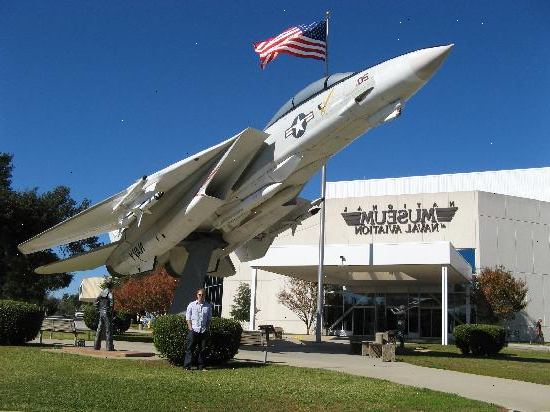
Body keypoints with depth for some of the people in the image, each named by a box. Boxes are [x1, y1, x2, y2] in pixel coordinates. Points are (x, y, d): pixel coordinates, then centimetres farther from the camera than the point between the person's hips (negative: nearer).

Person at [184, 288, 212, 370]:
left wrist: (206, 327, 2)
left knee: (202, 349, 6)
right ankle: (187, 366, 2)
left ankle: (201, 366, 14)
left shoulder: (208, 306, 9)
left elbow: (209, 318, 14)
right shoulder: (191, 305, 3)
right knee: (190, 348, -2)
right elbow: (188, 318, 3)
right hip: (193, 330, -2)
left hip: (203, 331, 2)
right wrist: (190, 328, -6)